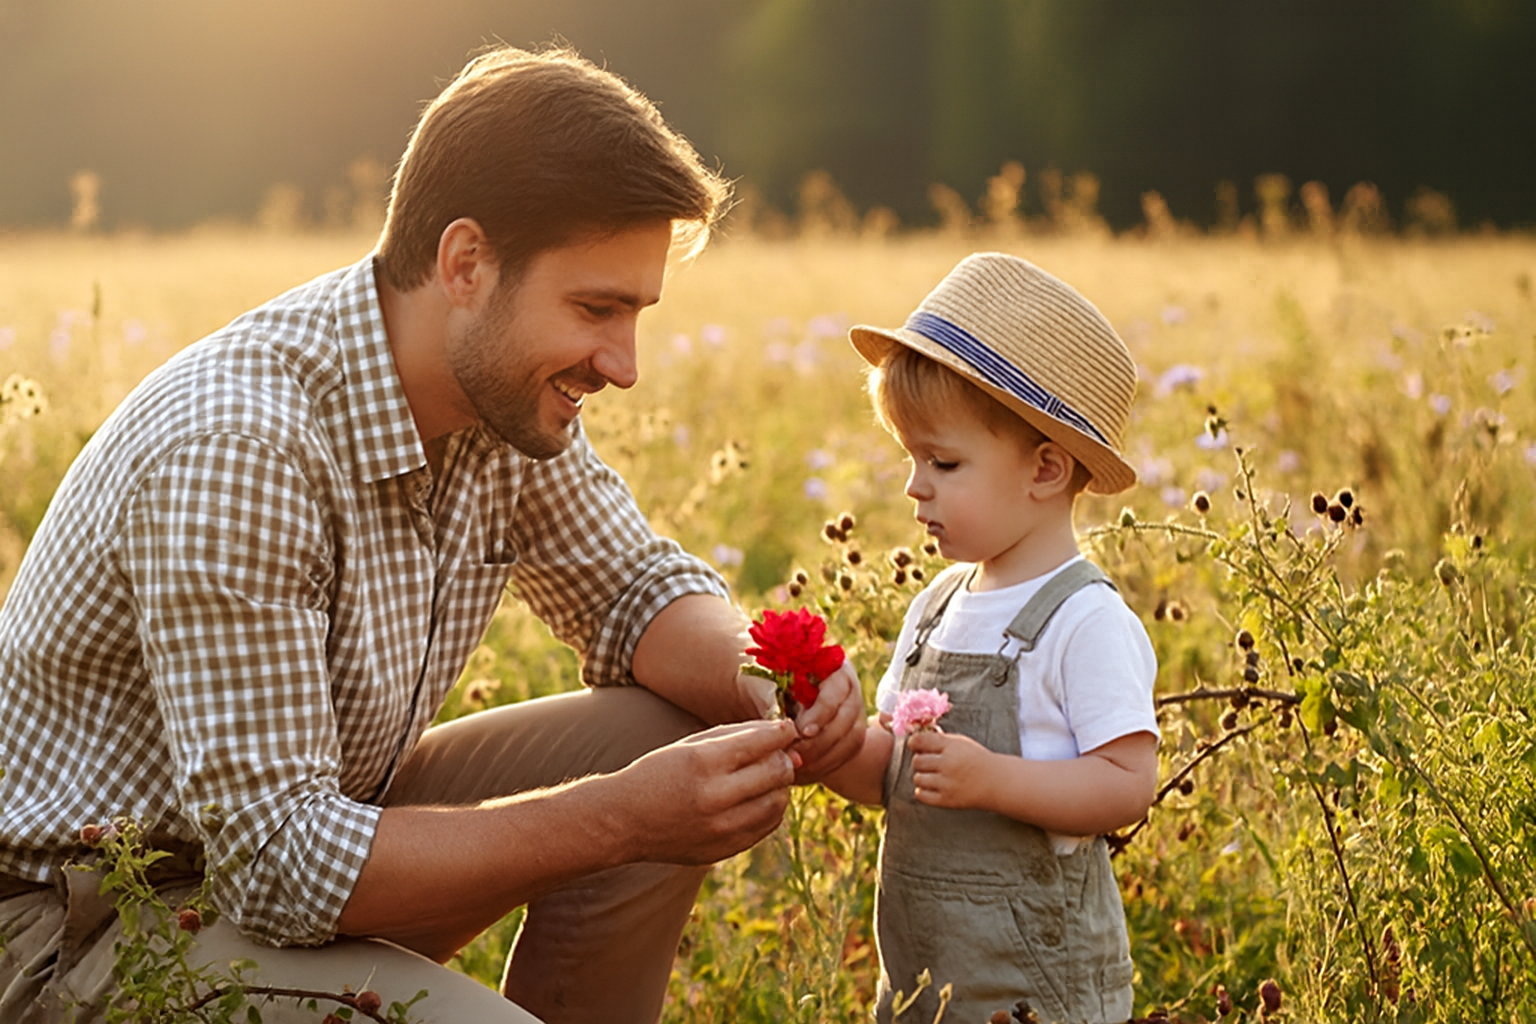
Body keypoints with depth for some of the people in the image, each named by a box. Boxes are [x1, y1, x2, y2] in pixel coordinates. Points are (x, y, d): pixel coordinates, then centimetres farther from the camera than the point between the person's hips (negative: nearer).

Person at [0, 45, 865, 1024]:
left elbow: (636, 586, 9)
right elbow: (279, 863, -31)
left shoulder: (506, 391, -6)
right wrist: (622, 821, -33)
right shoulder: (229, 454, -31)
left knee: (672, 732, -5)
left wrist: (765, 676, -14)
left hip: (307, 822, 8)